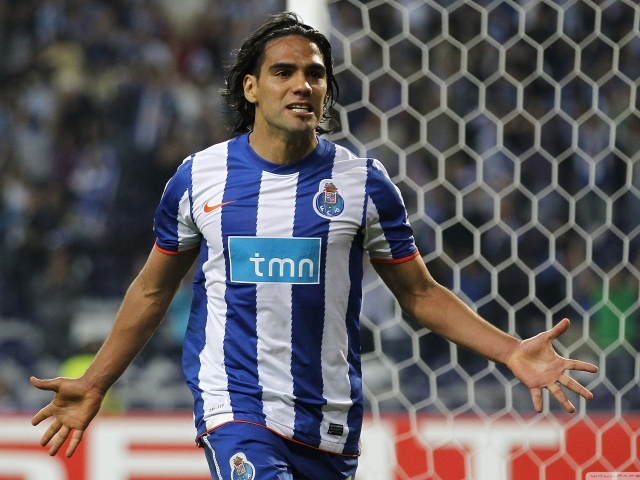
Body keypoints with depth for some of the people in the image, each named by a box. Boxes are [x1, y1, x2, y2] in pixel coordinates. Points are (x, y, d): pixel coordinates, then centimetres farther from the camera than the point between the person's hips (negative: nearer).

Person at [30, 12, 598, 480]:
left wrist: (511, 351, -4)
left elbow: (419, 292, 8)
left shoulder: (364, 183, 1)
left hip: (330, 423, 2)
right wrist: (96, 383, 14)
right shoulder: (198, 178, 2)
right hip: (234, 409, -2)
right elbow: (153, 290, 14)